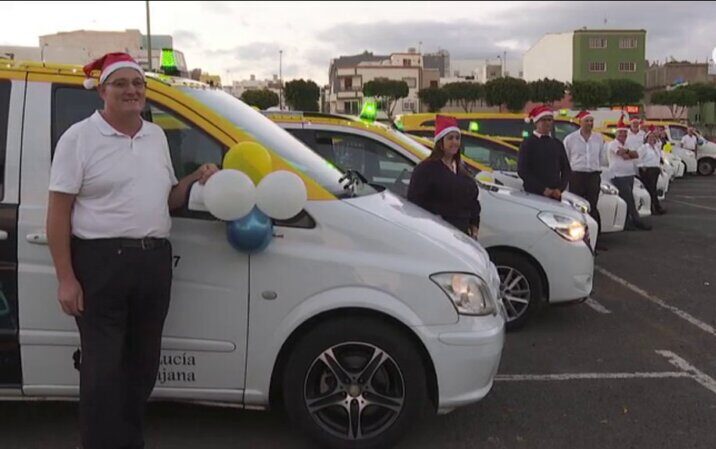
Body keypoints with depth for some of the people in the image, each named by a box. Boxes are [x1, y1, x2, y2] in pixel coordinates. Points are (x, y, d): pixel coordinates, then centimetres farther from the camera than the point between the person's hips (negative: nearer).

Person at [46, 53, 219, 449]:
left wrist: (194, 179, 3)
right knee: (103, 371, -2)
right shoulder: (79, 138, -5)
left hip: (155, 260, 6)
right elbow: (59, 212, -8)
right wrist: (66, 278, -14)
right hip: (100, 262, -6)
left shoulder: (156, 136, 14)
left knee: (143, 365, 15)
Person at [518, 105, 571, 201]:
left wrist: (560, 189, -3)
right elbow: (522, 171, -8)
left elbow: (566, 169, 14)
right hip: (533, 196, -4)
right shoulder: (527, 143, 0)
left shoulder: (558, 144, 14)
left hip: (555, 196, 4)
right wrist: (543, 189, -13)